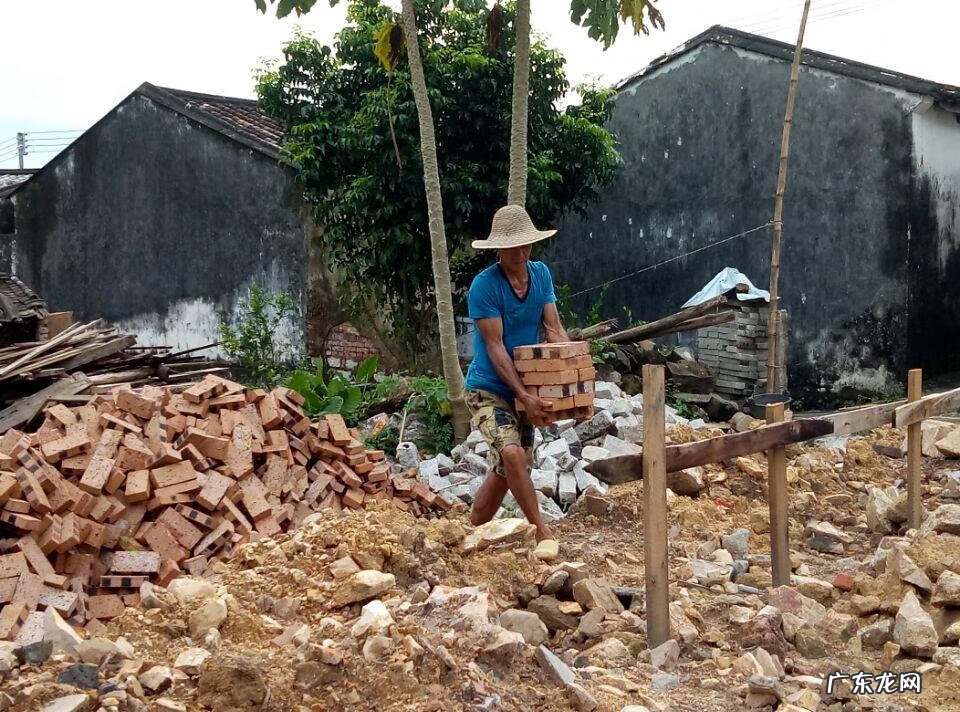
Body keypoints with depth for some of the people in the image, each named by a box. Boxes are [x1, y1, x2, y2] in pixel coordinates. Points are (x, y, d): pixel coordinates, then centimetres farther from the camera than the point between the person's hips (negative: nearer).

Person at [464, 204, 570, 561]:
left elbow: (554, 330, 0)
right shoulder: (484, 285, -18)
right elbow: (495, 347, -21)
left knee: (506, 470, 13)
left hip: (524, 389, 7)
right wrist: (524, 395, -27)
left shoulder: (541, 274, 1)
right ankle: (543, 532, -18)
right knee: (511, 453, -27)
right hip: (488, 388, -7)